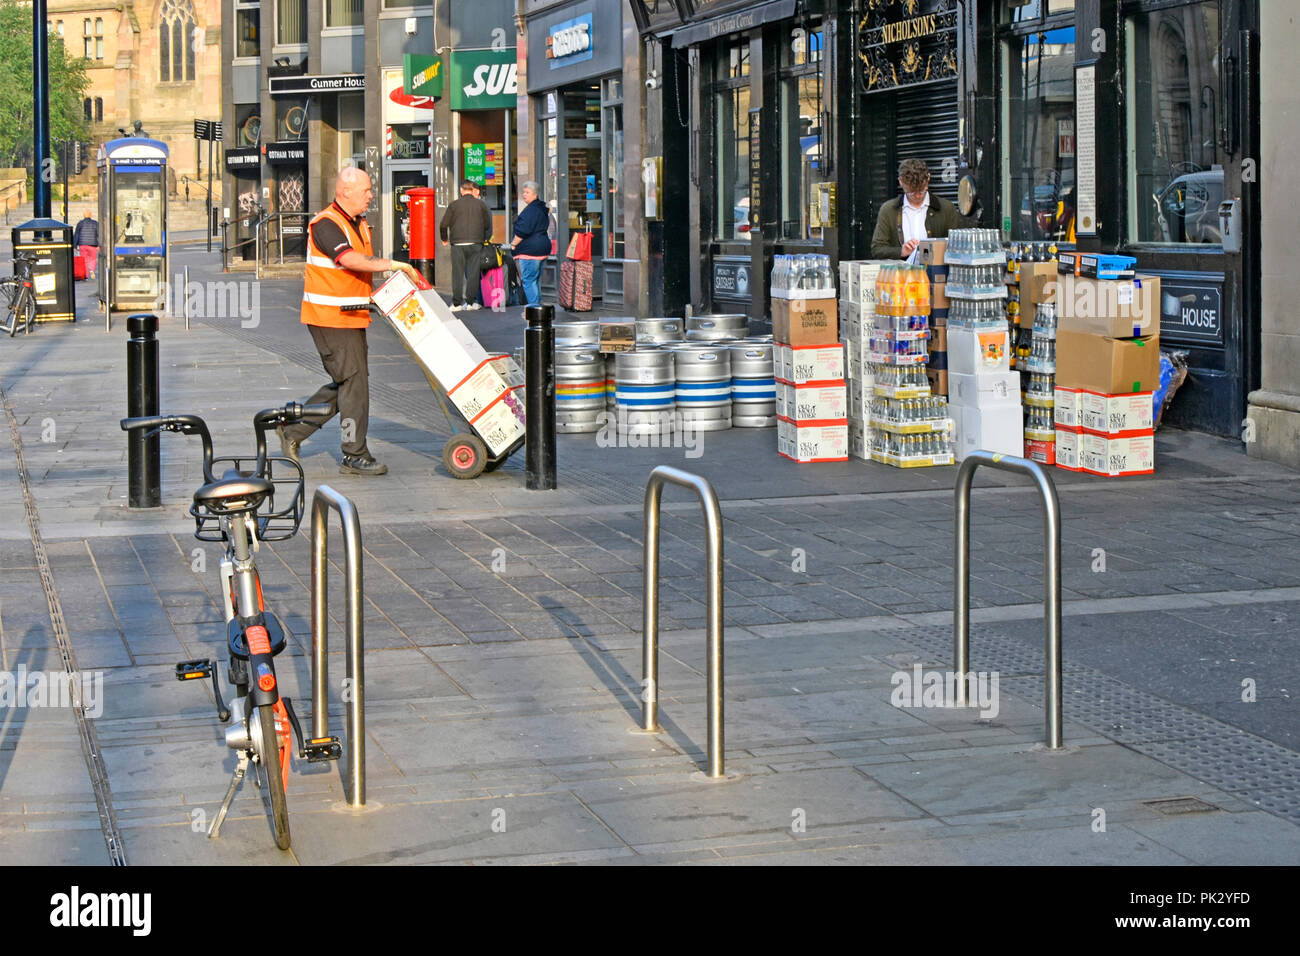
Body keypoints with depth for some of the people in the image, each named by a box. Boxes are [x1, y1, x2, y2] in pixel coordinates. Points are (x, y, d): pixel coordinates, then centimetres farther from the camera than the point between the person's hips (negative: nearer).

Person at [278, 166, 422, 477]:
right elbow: (350, 260, -29)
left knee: (345, 384, 12)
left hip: (352, 317, 9)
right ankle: (354, 456, 1)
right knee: (354, 382, -7)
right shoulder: (326, 224, -16)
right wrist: (394, 264, -28)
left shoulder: (360, 224, 15)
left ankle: (293, 430, 22)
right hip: (330, 318, -9)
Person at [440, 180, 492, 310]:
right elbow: (488, 224, 9)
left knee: (457, 273, 3)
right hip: (475, 243, 1)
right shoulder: (481, 204, 3)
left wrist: (445, 239, 19)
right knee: (473, 273, 4)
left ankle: (457, 303, 2)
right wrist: (484, 238, 26)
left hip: (458, 244, 0)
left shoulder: (454, 205, 1)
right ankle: (470, 302, 4)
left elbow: (444, 225, 3)